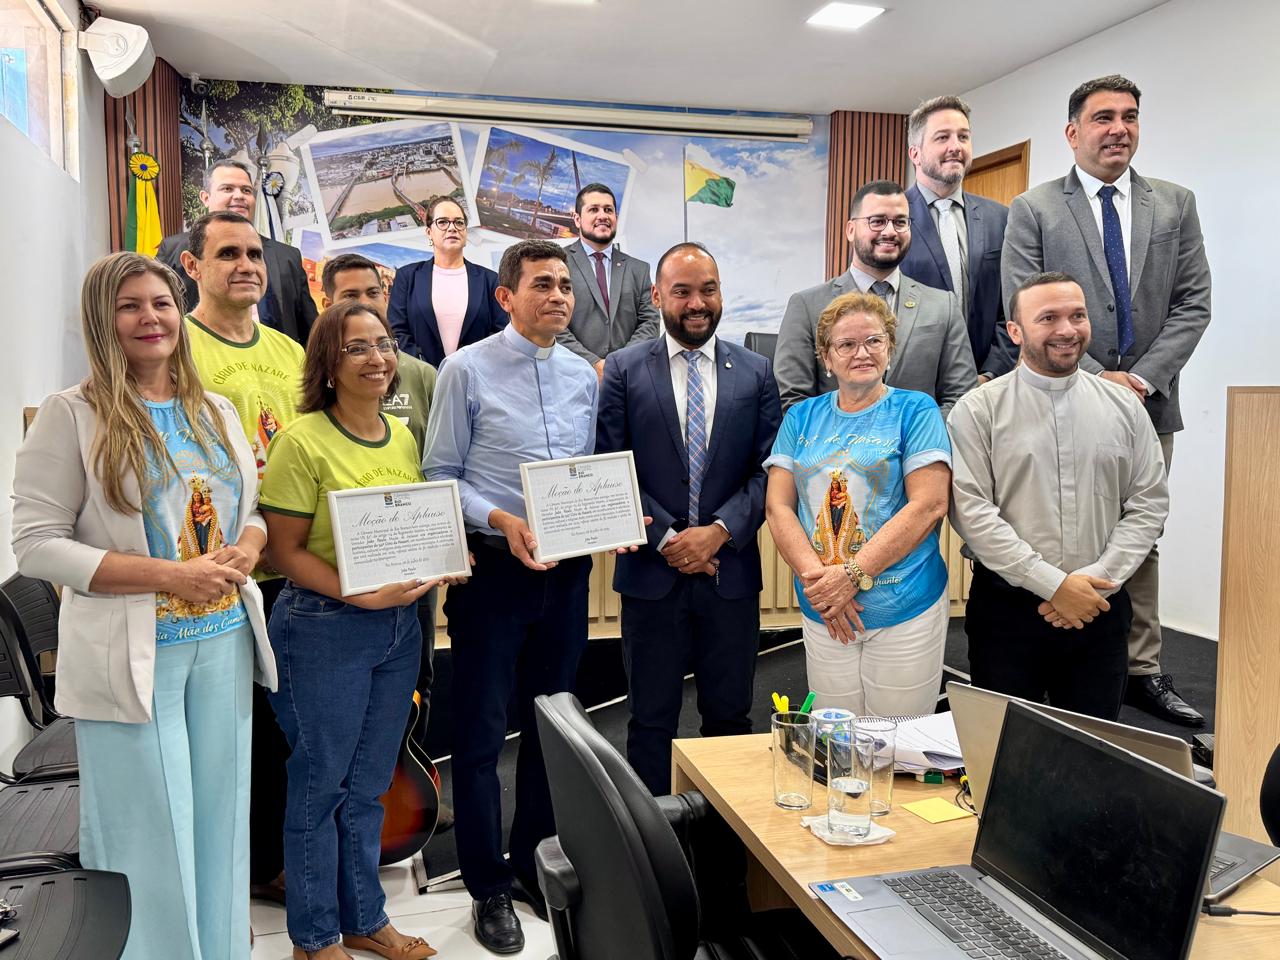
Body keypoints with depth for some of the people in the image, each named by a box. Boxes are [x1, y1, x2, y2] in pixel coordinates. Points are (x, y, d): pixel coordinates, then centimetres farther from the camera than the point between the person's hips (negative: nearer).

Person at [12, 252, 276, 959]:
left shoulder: (217, 412, 10)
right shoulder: (72, 415, -6)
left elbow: (252, 512, 18)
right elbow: (36, 544, -10)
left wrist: (244, 552, -7)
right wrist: (171, 575, -17)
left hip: (223, 643, 5)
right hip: (133, 655, -5)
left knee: (220, 827, 13)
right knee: (148, 839, 4)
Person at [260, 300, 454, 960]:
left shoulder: (404, 437, 7)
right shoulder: (303, 441, -12)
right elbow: (285, 549, -13)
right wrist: (362, 594, -22)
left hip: (400, 625, 6)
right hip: (323, 628, -6)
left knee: (368, 783, 18)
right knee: (320, 783, 9)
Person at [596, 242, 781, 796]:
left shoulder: (755, 373, 6)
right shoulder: (624, 370, 1)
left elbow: (769, 470, 1)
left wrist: (719, 531, -12)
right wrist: (665, 538, -11)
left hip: (731, 571, 2)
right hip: (652, 572, -1)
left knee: (730, 717, 13)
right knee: (651, 719, 10)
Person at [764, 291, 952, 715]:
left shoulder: (915, 410, -1)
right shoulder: (801, 417, 9)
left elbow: (929, 505, -10)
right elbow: (777, 506, 2)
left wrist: (853, 575, -16)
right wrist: (815, 578, -12)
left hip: (904, 611, -3)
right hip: (821, 615, 3)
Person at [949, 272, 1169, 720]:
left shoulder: (1124, 406, 6)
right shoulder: (979, 410, -5)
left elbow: (1148, 504, 4)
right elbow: (970, 511, -12)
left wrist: (1096, 580, -9)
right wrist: (1054, 584, -15)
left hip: (1099, 610, 3)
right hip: (1007, 610, -3)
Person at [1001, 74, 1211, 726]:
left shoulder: (1176, 205, 10)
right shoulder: (1033, 210, 0)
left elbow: (1192, 303, 5)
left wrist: (1142, 377, -8)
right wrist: (1096, 378, -12)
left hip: (1148, 403, 4)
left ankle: (1143, 671, 21)